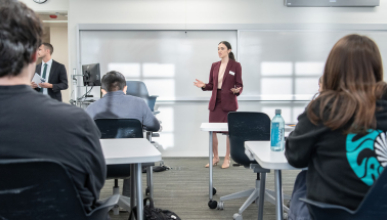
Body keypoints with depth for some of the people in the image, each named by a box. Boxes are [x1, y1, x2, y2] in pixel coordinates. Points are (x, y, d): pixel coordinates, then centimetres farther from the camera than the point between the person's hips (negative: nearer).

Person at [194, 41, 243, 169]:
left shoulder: (236, 66, -3)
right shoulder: (214, 66, 10)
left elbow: (239, 85, -2)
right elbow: (212, 85, 13)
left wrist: (237, 90, -24)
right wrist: (203, 86, -6)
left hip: (229, 101, -4)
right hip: (215, 101, 4)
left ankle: (227, 159, 15)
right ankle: (215, 157, 20)